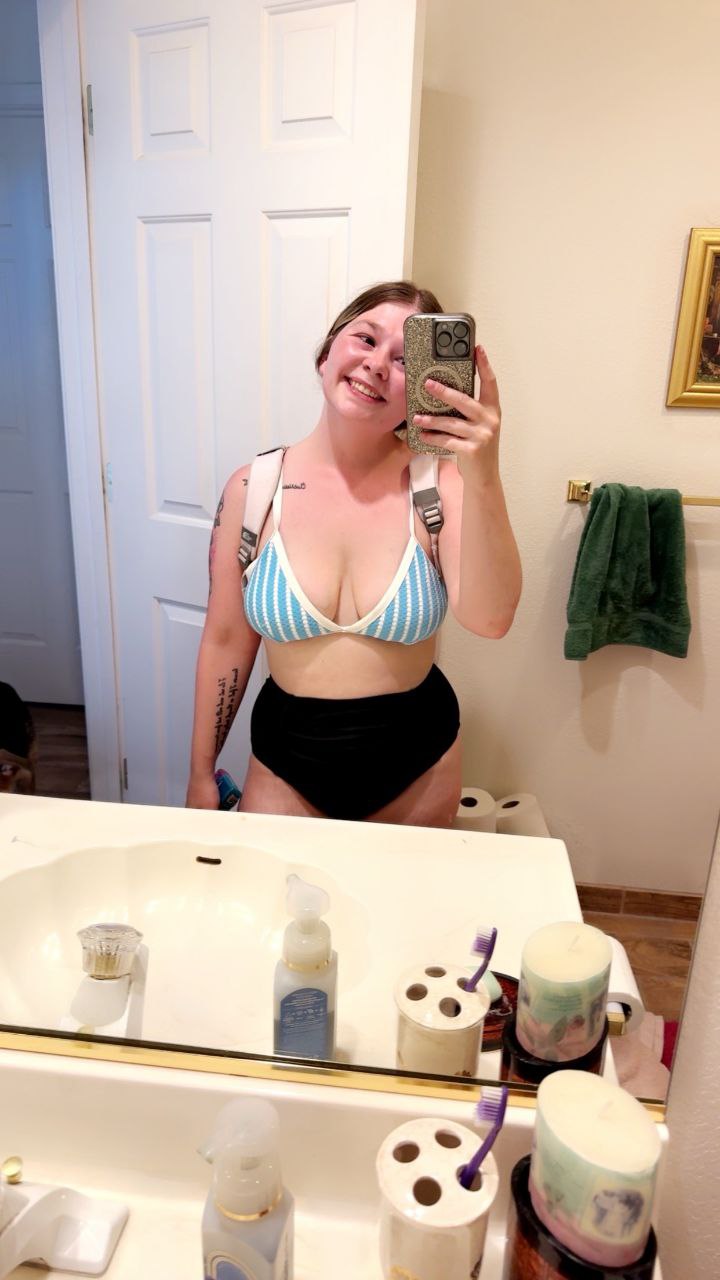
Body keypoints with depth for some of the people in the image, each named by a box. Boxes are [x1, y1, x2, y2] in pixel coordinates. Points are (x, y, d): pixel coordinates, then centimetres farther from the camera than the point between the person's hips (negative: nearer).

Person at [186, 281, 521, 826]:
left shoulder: (441, 480, -14)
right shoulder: (253, 488, -10)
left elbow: (488, 618, -28)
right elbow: (225, 642, -3)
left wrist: (483, 475, -40)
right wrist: (201, 772, 4)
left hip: (417, 762, 1)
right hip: (285, 762, 0)